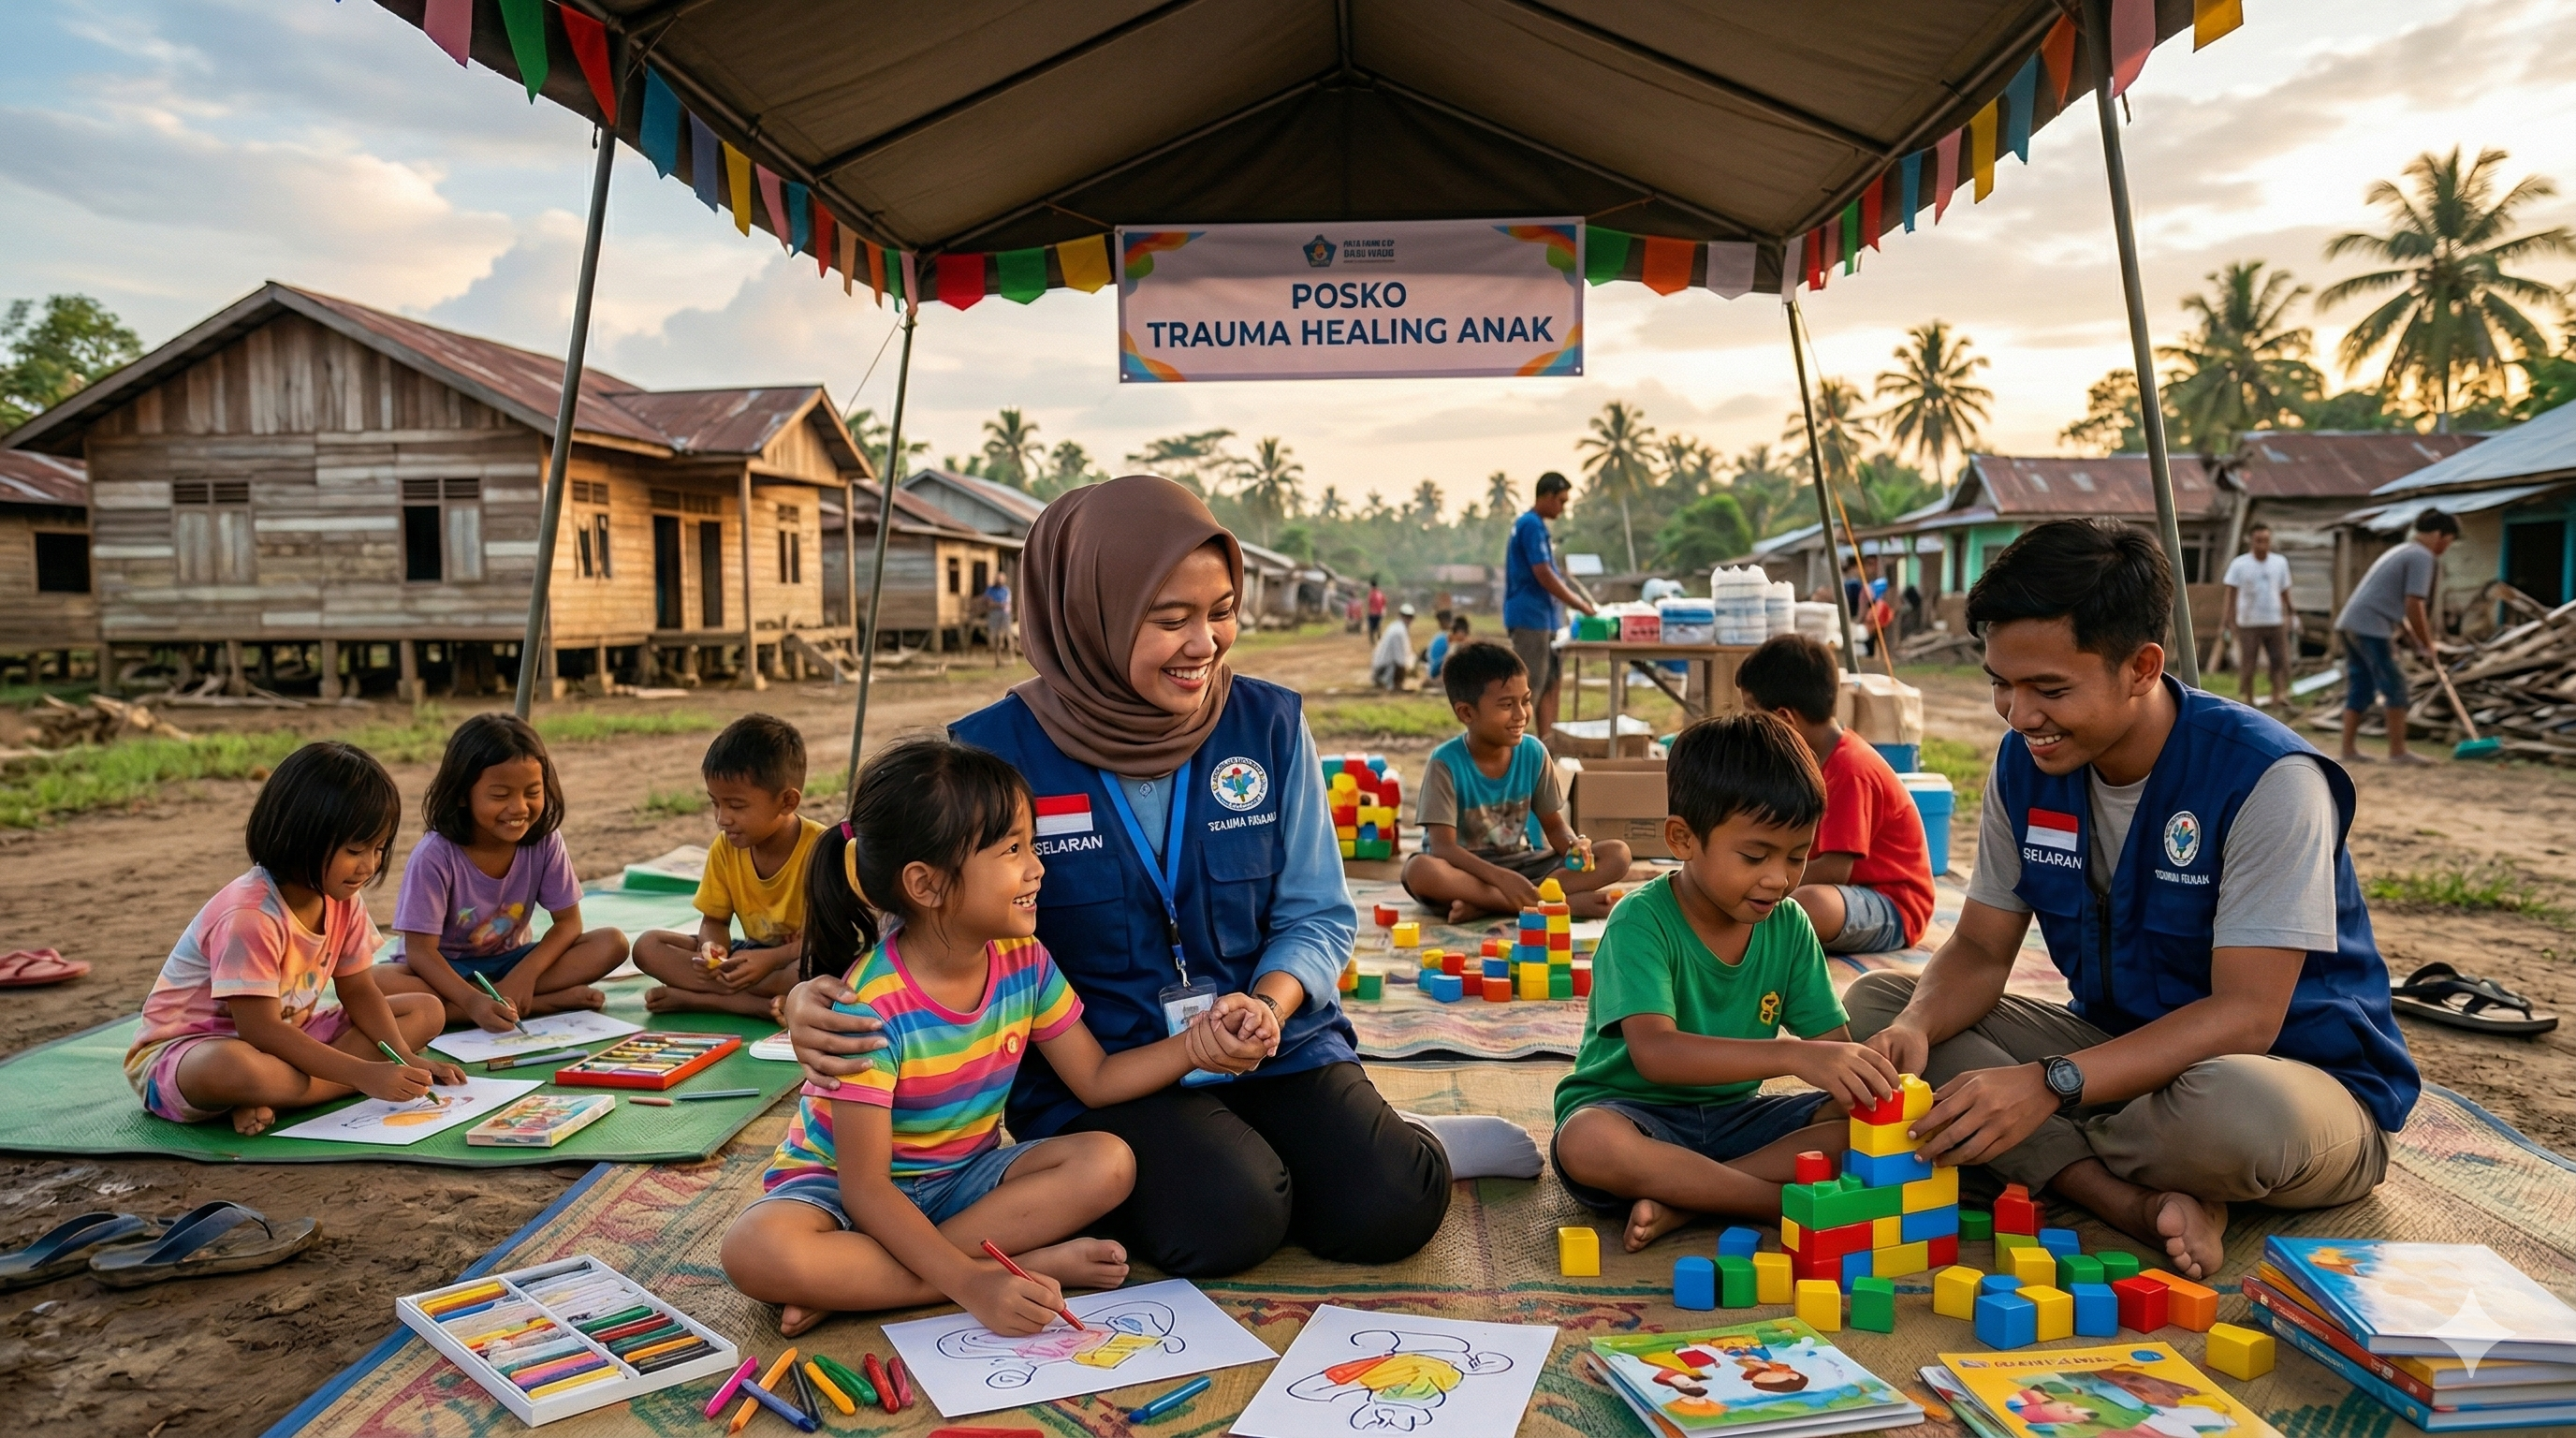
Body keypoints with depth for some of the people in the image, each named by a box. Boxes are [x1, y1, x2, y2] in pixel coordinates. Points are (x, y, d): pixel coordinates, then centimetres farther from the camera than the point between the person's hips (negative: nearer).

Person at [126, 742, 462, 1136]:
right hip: (186, 1049, -9)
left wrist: (404, 1060, -17)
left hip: (286, 1038, 9)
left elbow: (359, 992, 1)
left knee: (426, 1011, -4)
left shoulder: (344, 901, -3)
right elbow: (261, 1031, -28)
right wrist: (365, 1074, -33)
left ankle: (271, 1099, -17)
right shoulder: (249, 916, -28)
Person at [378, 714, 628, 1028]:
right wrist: (472, 1001, -42)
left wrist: (526, 973, -28)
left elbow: (569, 922, -9)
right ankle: (552, 1001, -32)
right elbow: (420, 950, -24)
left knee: (612, 943, -18)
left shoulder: (545, 841, -13)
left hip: (508, 963, 2)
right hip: (444, 970, -2)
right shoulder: (435, 856, -22)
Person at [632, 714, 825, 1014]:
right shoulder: (725, 848, -2)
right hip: (752, 955, 6)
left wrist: (772, 959, -33)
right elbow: (714, 921, 4)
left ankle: (694, 997, -23)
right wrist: (712, 949, -20)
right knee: (648, 946, -9)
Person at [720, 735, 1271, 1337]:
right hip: (840, 1184, -5)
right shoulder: (871, 1006, -27)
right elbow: (865, 1188, -27)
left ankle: (849, 1287, -20)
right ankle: (1036, 1264, -28)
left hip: (963, 1176, 5)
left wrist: (1195, 1044, -18)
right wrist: (969, 1281, -38)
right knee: (757, 1250, -36)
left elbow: (1096, 1079, 0)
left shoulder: (1022, 961, -9)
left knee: (1108, 1162, -20)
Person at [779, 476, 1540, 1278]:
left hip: (1274, 1049, 2)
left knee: (1388, 1213, -17)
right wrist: (818, 997, -22)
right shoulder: (995, 751, -9)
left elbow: (1316, 914, 3)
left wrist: (1271, 1002, -18)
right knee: (1226, 1220, -27)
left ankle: (1373, 1140, 16)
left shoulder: (1269, 725, -2)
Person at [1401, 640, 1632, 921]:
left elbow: (1554, 825, 6)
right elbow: (1443, 847, -22)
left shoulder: (1533, 752, -3)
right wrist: (1500, 877, -37)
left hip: (1520, 865, 5)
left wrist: (1573, 845, -19)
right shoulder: (1446, 762, -16)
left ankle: (1482, 903, -25)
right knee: (1420, 870, -38)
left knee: (1618, 854, -13)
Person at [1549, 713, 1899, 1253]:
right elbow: (1654, 1051, -33)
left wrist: (1863, 1070, -27)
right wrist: (1794, 1056, -43)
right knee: (1588, 1144, -38)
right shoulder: (1642, 921, -19)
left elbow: (1833, 1040, -2)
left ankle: (1684, 1197, -20)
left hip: (1735, 1116, 6)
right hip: (1632, 1109, -5)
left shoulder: (1789, 926, 0)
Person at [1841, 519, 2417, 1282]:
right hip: (2120, 1051, 6)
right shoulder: (2025, 763, -5)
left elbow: (2245, 1016, -27)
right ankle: (2144, 1204, -21)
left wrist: (2051, 1083, -39)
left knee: (2238, 1107, -43)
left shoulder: (2268, 779, -24)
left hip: (2301, 1081, -6)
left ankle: (2045, 1162, -9)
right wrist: (1917, 1029, -25)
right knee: (1876, 1003, -11)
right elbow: (1980, 949, -2)